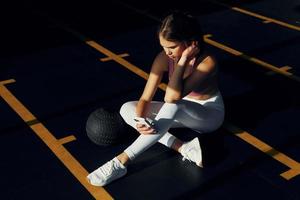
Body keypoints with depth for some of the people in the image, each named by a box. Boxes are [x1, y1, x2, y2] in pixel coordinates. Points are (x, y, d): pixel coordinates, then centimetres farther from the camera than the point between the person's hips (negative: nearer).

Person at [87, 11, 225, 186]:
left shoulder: (207, 63, -29)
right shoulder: (164, 58, -15)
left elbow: (172, 97, -40)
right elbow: (145, 99, -18)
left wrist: (184, 59, -38)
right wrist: (140, 121, -37)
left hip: (210, 114, -5)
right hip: (182, 112, 6)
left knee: (175, 104, -41)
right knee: (127, 109, -14)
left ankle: (122, 161, -39)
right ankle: (183, 147, -26)